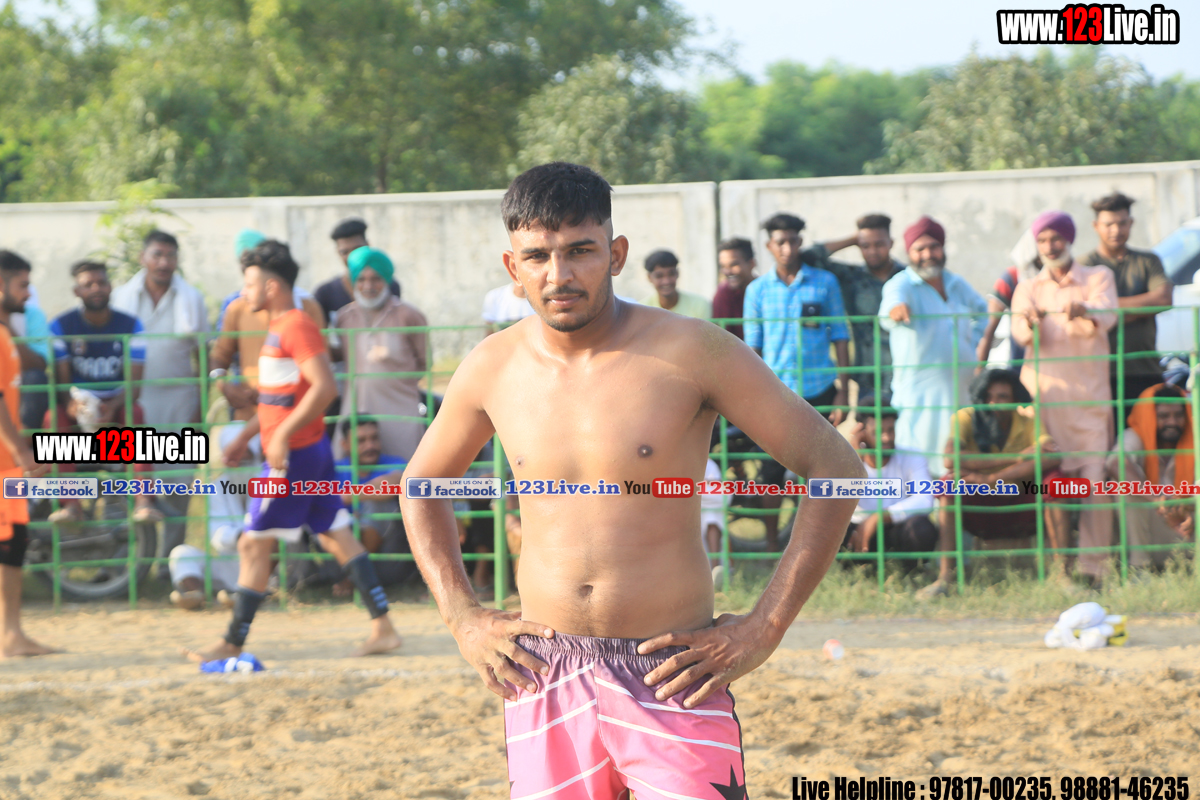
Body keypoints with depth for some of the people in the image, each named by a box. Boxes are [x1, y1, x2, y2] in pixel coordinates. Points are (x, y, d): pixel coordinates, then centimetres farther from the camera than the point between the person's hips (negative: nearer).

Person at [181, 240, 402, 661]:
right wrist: (245, 436, 25)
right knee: (337, 537, 10)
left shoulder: (296, 326, -15)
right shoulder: (279, 327, 17)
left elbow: (324, 386, -24)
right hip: (312, 452, 10)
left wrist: (282, 435, -26)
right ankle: (383, 628, 9)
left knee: (254, 545, -5)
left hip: (293, 455, -10)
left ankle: (232, 644, 0)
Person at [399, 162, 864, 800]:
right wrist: (463, 620, 11)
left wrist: (764, 629, -8)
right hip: (543, 681, 3)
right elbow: (420, 486, 23)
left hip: (671, 676, -3)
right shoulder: (492, 369, 4)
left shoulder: (689, 352, -7)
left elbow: (835, 467, -5)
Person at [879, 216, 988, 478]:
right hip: (920, 394, -7)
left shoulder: (957, 285, 11)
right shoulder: (902, 285, -8)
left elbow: (981, 311, 31)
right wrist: (895, 309, -57)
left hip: (962, 387, 7)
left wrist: (974, 346, 16)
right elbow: (893, 298, -33)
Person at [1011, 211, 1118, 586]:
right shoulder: (1028, 288, 17)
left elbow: (1106, 315, -10)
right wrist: (1030, 325, -28)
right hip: (1041, 393, 1)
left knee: (1093, 480, -11)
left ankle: (1094, 568, -9)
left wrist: (1084, 313, -34)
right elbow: (1020, 329, -3)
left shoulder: (1098, 277, 12)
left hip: (1088, 394, -1)